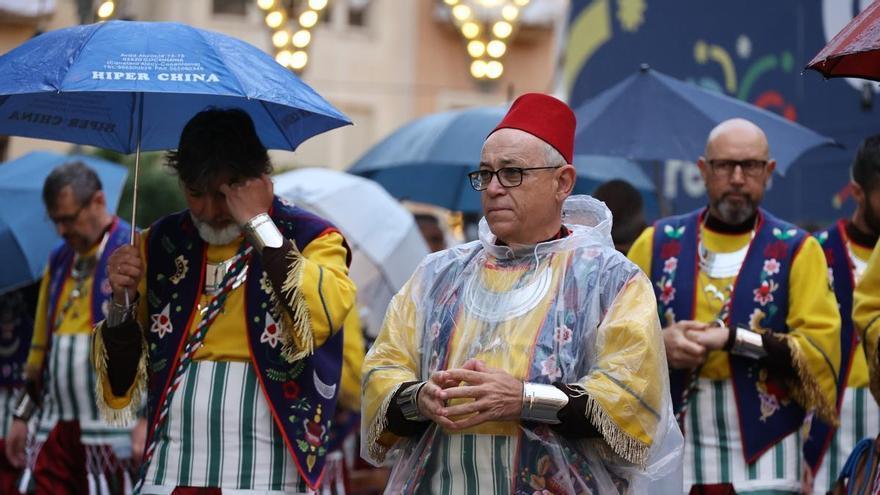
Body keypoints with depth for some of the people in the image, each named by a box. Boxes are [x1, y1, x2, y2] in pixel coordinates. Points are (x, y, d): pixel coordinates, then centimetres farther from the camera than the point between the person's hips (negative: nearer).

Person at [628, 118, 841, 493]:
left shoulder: (797, 250, 3)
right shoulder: (657, 243, 9)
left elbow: (820, 349, -6)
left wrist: (735, 340, -16)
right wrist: (659, 342, -12)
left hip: (762, 453, -1)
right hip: (669, 450, 1)